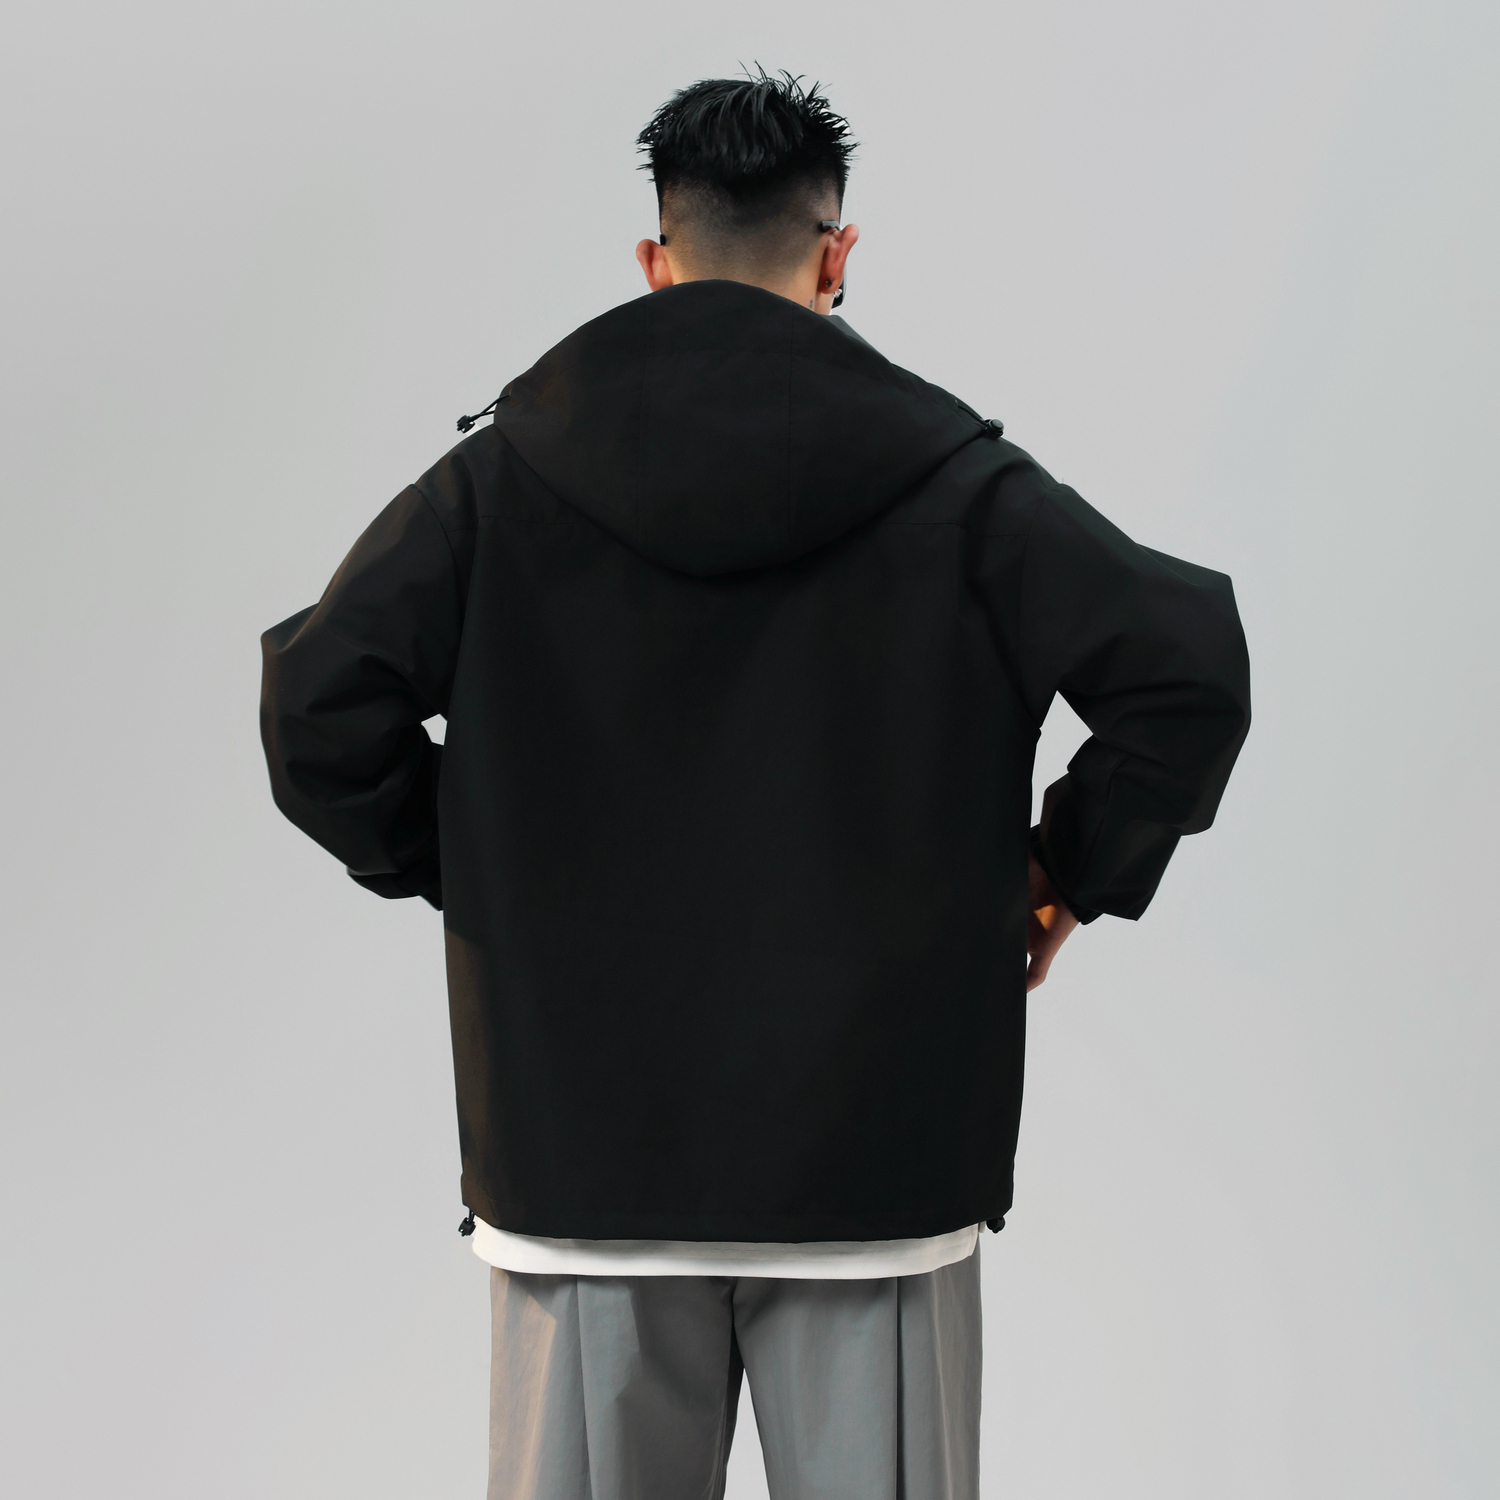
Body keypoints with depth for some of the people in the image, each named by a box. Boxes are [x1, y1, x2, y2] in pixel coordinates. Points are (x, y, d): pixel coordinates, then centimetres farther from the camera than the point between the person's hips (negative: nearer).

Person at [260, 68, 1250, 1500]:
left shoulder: (506, 473, 1)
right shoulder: (952, 479, -1)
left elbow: (317, 699, -5)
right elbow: (1188, 669, -9)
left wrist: (452, 872, 10)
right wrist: (1072, 872, 6)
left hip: (579, 1151, 1)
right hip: (876, 1155, -1)